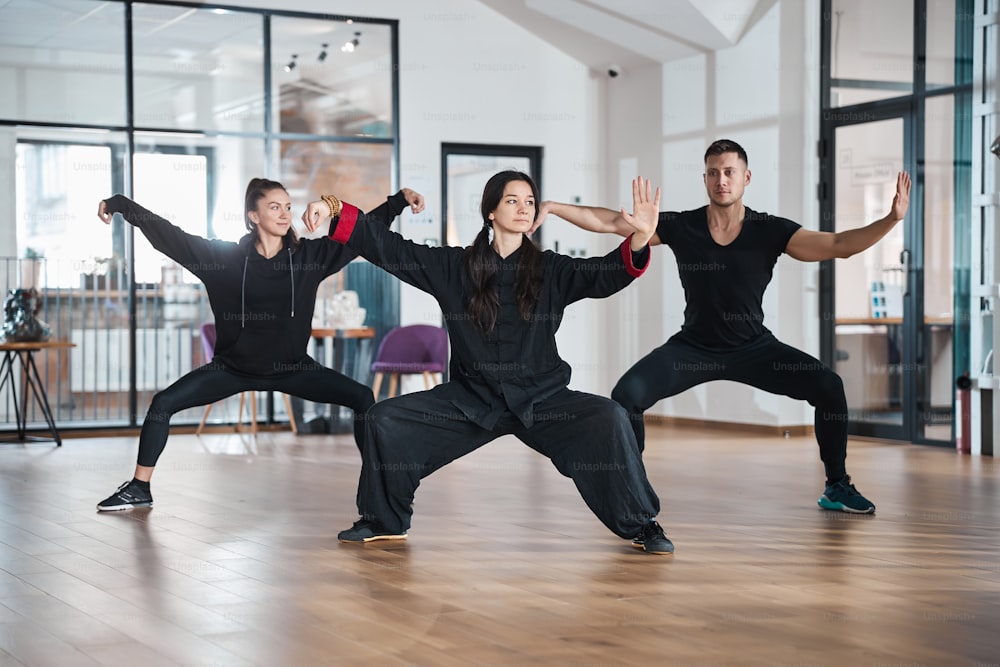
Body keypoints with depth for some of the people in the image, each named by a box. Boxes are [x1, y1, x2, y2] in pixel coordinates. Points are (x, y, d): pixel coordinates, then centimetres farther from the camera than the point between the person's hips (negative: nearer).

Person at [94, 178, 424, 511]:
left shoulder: (309, 255, -8)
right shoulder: (224, 256, -11)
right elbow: (167, 233, -9)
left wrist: (401, 199, -14)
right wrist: (118, 204, -10)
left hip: (292, 369, 1)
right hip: (233, 368, -1)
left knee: (363, 398, -12)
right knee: (163, 403, -11)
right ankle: (139, 489, 5)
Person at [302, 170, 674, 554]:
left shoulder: (551, 271, 0)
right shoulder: (455, 267, 1)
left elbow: (608, 274, -13)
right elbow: (391, 249, -3)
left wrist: (640, 239, -33)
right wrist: (335, 215, -14)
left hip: (541, 399, -1)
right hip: (471, 399, 1)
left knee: (608, 419, -26)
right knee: (385, 419, -11)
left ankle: (640, 526, -7)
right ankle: (385, 522, 11)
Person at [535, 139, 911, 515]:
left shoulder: (770, 231, -12)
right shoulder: (680, 227, -11)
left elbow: (838, 245, -18)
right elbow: (609, 222, -10)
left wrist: (892, 219, -31)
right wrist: (553, 207, -20)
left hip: (753, 348, 0)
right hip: (693, 348, 0)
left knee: (828, 386, -17)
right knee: (626, 394, -22)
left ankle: (837, 487, 2)